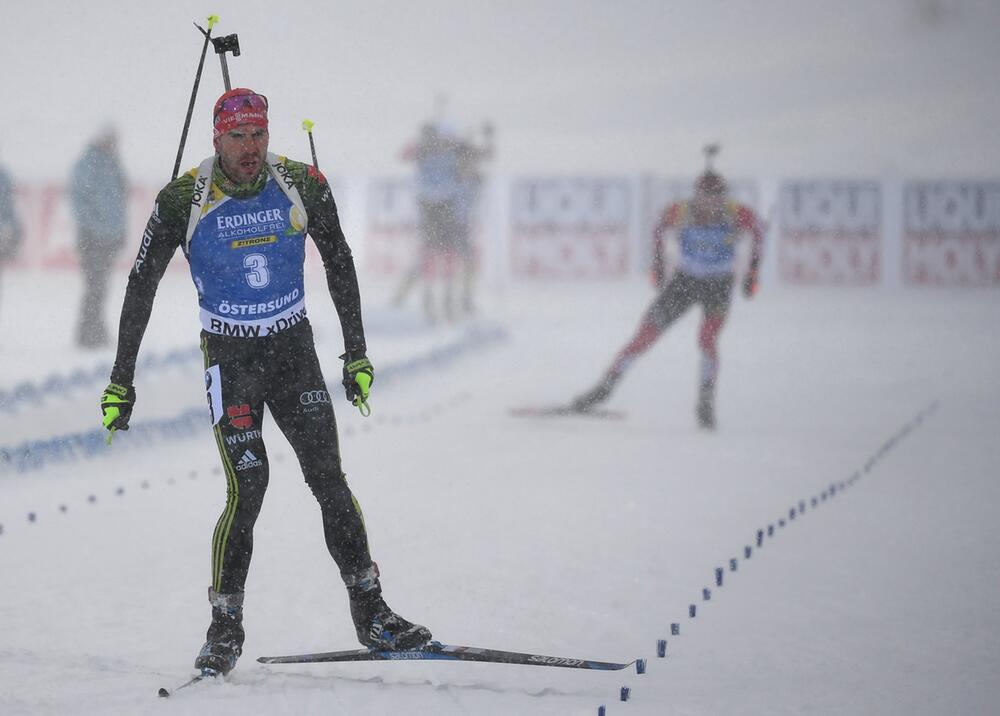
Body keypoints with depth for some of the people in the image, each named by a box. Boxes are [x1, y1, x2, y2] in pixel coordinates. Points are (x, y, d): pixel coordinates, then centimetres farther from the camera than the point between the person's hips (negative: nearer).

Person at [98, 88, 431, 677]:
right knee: (247, 486, -14)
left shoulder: (303, 186, -7)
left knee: (329, 479, -4)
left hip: (295, 348, 2)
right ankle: (226, 625, -2)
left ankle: (371, 612, 4)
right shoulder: (184, 201, -13)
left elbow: (340, 265, 7)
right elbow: (141, 288, -4)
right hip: (229, 357, -2)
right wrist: (121, 383, -4)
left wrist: (357, 354, 8)